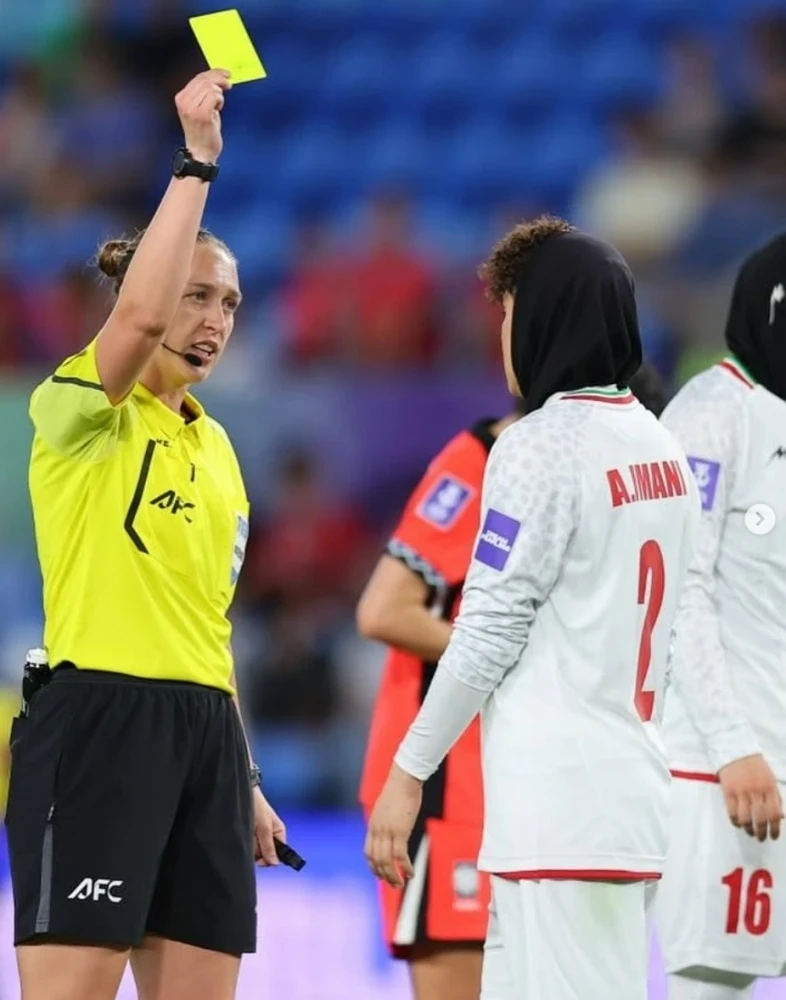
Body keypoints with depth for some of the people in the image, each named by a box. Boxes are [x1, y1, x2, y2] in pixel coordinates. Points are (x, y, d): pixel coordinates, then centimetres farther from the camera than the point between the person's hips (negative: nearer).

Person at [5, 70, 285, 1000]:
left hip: (204, 731, 8)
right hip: (99, 719, -8)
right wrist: (195, 163, -23)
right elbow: (136, 318, -25)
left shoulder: (215, 447, 20)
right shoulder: (80, 410, -2)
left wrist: (244, 781, 21)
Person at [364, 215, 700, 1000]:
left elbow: (488, 632, -11)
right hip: (633, 782, 8)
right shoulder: (659, 446, 14)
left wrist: (409, 771, -5)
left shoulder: (541, 446, -9)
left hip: (557, 802, -8)